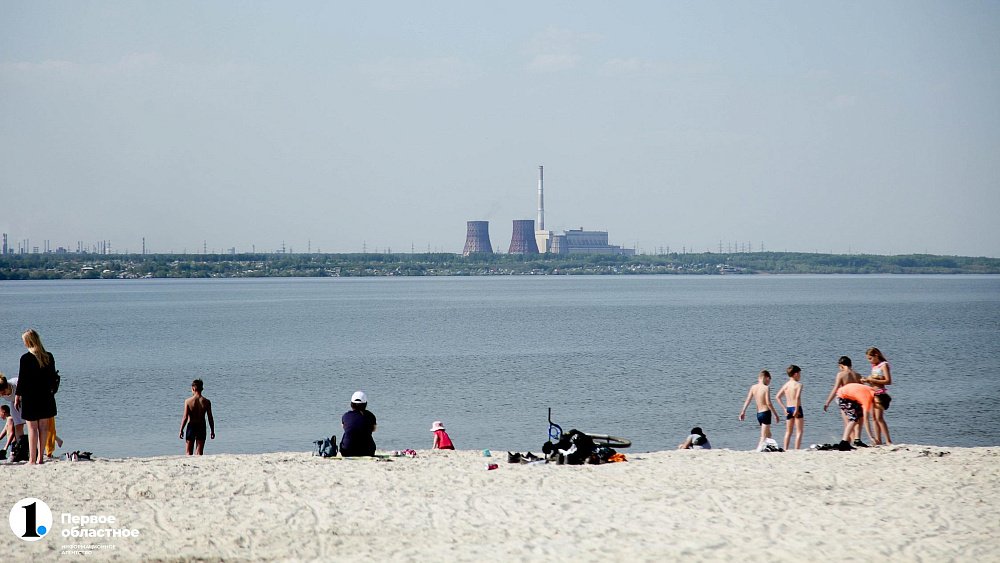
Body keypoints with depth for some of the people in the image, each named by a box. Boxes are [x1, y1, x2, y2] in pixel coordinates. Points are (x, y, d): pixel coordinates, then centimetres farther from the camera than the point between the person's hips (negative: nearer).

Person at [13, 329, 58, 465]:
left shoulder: (26, 358, -12)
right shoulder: (49, 357, 2)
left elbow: (22, 379, -9)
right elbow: (53, 379, 7)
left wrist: (17, 396, 0)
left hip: (30, 397, -4)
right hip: (46, 397, 4)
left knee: (32, 429, -2)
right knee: (43, 428, 10)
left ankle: (32, 459, -3)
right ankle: (40, 457, 13)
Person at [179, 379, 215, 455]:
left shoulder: (188, 401, -10)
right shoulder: (206, 402, -5)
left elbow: (185, 417, -11)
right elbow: (210, 418, -2)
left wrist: (181, 430, -1)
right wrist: (212, 431, 8)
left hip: (191, 427, -2)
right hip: (201, 428, 2)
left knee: (188, 452, 9)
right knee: (199, 452, 7)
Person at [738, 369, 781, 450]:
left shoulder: (753, 387, 4)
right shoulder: (766, 388, -12)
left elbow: (748, 400, 3)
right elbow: (768, 403, -17)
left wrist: (743, 411, 9)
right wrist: (776, 415, -12)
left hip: (758, 414, 7)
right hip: (766, 413, -7)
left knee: (768, 435, 21)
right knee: (764, 437, -7)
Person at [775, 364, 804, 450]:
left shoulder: (785, 385, 8)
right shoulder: (798, 384, -9)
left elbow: (777, 397, 5)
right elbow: (797, 397, -25)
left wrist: (784, 408, 5)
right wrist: (797, 409, -19)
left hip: (788, 408, 6)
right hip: (796, 408, -6)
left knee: (788, 432, 14)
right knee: (799, 431, 0)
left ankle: (785, 450, 11)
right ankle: (796, 450, -7)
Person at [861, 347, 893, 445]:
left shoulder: (884, 365, -8)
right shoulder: (874, 366, 16)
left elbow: (888, 381, -14)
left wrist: (873, 380, -17)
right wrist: (867, 380, 4)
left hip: (880, 394, -8)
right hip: (872, 393, 8)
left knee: (879, 418, -15)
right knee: (874, 418, 6)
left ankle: (888, 441, -15)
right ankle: (878, 440, 7)